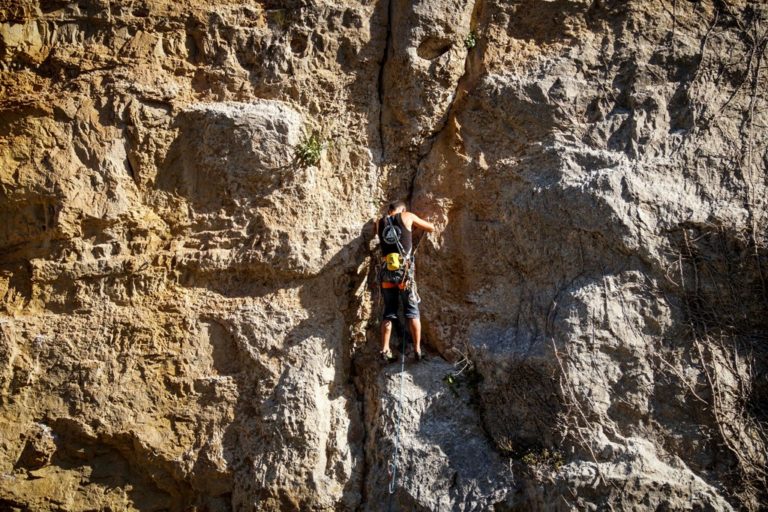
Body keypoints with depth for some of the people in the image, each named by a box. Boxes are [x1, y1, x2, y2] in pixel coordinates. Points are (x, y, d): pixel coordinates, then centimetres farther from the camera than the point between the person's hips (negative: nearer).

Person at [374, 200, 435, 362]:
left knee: (388, 312, 10)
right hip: (405, 271, -3)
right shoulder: (407, 216, 7)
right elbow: (431, 228, 17)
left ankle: (385, 350, 5)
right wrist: (415, 226, 34)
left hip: (387, 272, 3)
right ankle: (417, 350, 2)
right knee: (412, 311, 4)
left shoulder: (379, 223, 13)